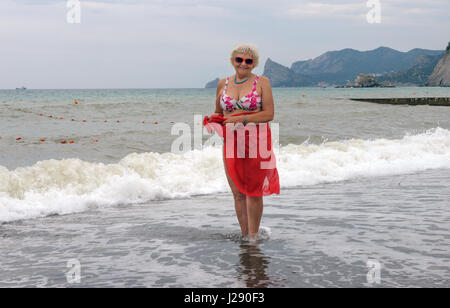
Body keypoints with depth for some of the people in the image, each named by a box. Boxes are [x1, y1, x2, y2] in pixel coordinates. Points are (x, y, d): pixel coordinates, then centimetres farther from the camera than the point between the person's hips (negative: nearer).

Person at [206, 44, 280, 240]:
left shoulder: (262, 82, 0)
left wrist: (242, 118, -16)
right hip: (231, 142, 4)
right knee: (237, 192, 4)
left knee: (253, 190, -3)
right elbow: (219, 112, 22)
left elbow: (269, 114, -7)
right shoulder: (223, 84, 12)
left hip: (257, 141, -3)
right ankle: (244, 235, 13)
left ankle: (254, 236, 7)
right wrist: (212, 118, -1)